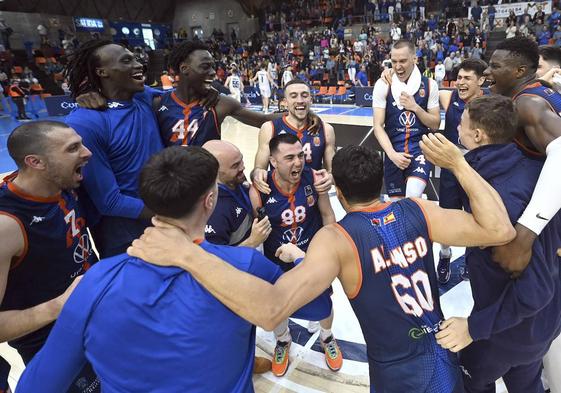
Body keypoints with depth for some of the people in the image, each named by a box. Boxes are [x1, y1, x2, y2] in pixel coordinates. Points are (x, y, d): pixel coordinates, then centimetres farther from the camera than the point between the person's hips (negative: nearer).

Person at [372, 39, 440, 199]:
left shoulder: (429, 85, -1)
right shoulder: (383, 85, -4)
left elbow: (435, 124, 2)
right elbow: (378, 126, -7)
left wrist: (415, 107, -14)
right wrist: (392, 154, -20)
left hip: (421, 149, -1)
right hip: (393, 151, 1)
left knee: (413, 195, -26)